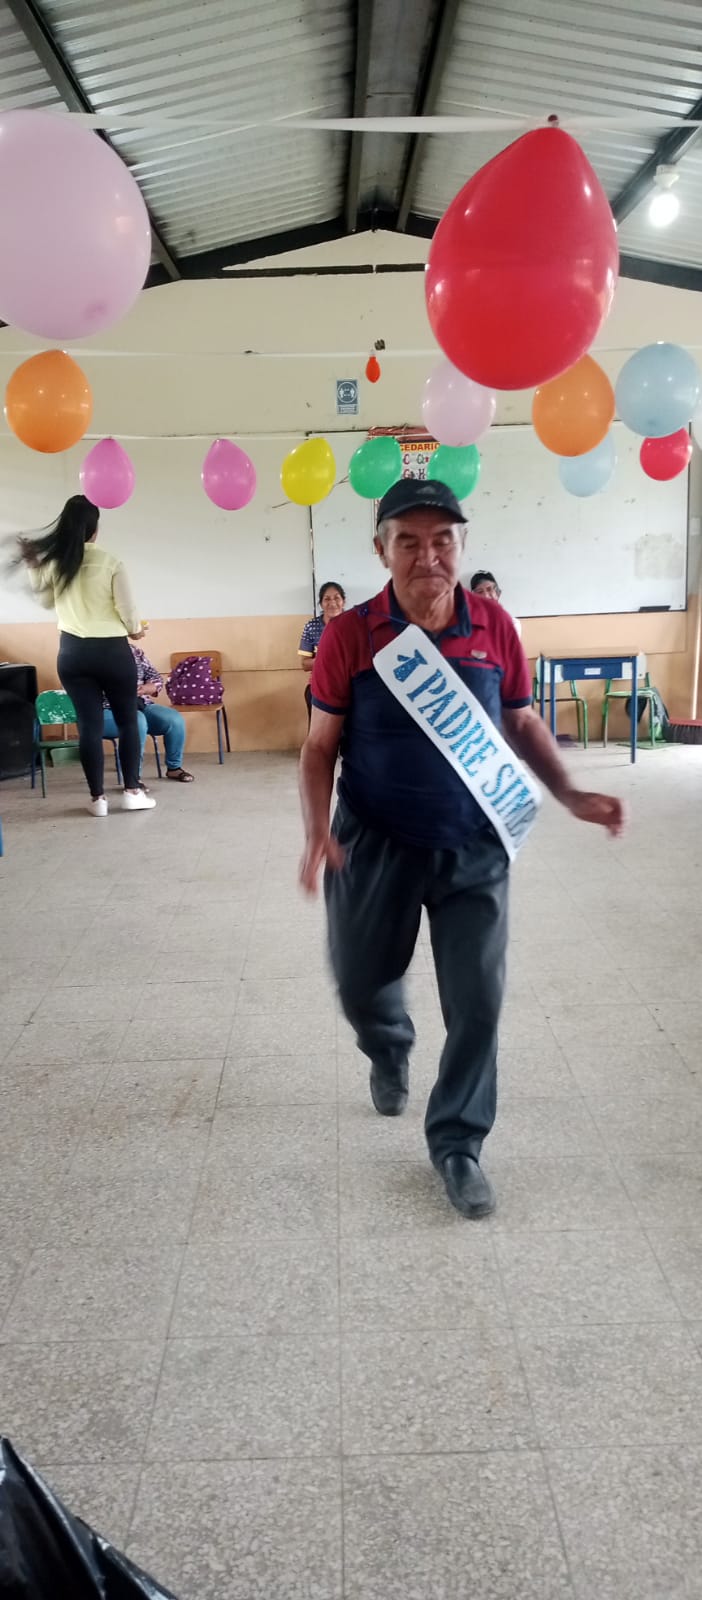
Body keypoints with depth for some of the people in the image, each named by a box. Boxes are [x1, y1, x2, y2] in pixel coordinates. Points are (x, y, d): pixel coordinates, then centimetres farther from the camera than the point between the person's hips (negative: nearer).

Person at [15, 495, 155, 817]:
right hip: (112, 651, -3)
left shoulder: (52, 562, -1)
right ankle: (132, 792, 13)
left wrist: (31, 566, 22)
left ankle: (97, 798, 9)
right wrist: (135, 630, 12)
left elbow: (46, 601, 16)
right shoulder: (110, 563, -11)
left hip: (72, 653, 3)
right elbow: (127, 609, -8)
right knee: (127, 720, 11)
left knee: (89, 724, 6)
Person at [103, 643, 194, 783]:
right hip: (109, 711, -5)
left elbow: (157, 679, 9)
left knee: (175, 720, -20)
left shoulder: (135, 652, 14)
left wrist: (143, 689, -13)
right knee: (138, 722, -37)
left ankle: (174, 767, 1)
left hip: (141, 706, 5)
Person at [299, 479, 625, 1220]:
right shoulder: (348, 635, -11)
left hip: (474, 848, 1)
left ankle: (456, 1144, 26)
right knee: (361, 985, 14)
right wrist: (317, 831, -19)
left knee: (477, 1003, 4)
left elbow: (522, 723, 7)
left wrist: (570, 795, -5)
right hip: (374, 845, -1)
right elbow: (320, 746, -4)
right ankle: (389, 1053, 51)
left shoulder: (494, 627, -5)